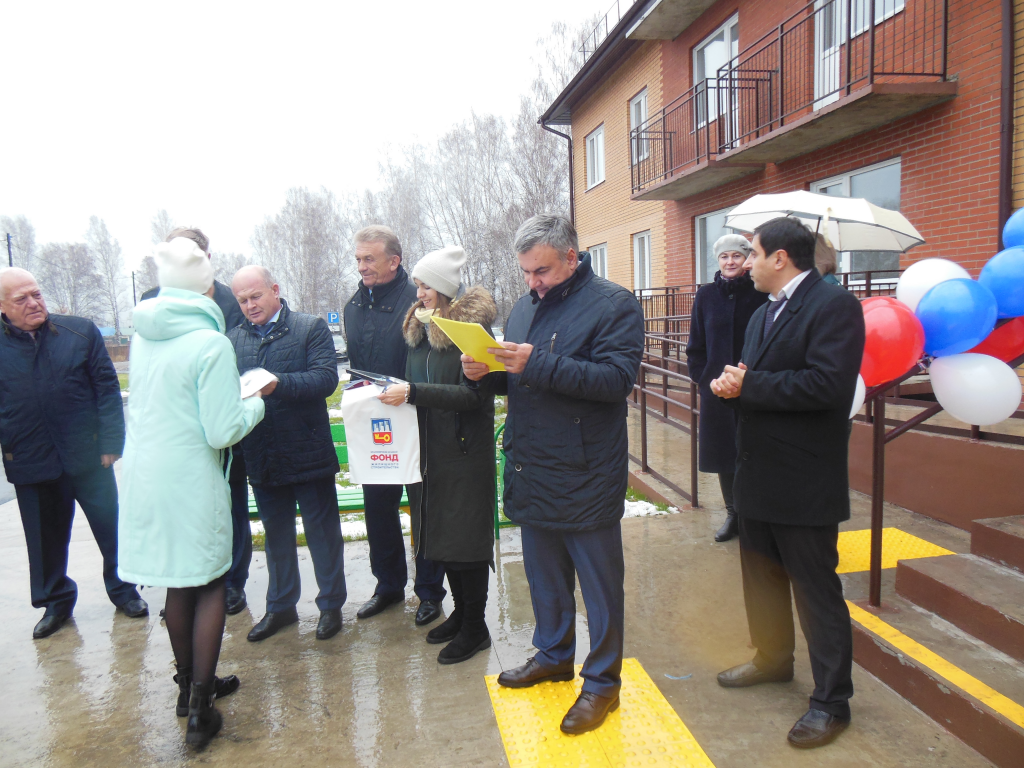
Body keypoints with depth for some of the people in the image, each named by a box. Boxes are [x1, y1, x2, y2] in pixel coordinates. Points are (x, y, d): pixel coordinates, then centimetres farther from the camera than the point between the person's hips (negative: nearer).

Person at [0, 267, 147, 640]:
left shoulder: (81, 331, -1)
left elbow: (107, 387, -2)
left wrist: (111, 441, -7)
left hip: (87, 455, -1)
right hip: (30, 464, 1)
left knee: (111, 527, 9)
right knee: (46, 538, 14)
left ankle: (122, 588, 29)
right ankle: (55, 601, 34)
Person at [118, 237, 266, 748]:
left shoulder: (142, 335, 4)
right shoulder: (210, 343, -17)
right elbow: (223, 432, -19)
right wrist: (254, 404, 0)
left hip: (145, 475, 7)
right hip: (191, 482, -6)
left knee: (178, 583, 19)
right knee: (210, 585, 9)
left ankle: (189, 685, 35)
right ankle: (199, 709, 11)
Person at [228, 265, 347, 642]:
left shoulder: (311, 327, -4)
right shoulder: (234, 337, 8)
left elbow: (326, 378, -16)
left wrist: (279, 384, -29)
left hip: (307, 452, -4)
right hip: (261, 456, 4)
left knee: (322, 531, 8)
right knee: (276, 534, 18)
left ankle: (331, 604, 24)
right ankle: (280, 605, 34)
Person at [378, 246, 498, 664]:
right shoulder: (418, 329, 11)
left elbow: (472, 395, -21)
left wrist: (412, 392, -25)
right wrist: (388, 390, 2)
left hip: (466, 453, -7)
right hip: (429, 452, 8)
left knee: (466, 537, 2)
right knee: (442, 533, 15)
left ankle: (475, 626, 17)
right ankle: (460, 613, 32)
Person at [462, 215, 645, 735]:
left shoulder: (613, 304, -9)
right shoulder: (525, 307, 13)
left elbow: (618, 378, -22)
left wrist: (538, 365, -27)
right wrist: (485, 372, -4)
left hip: (585, 476, -7)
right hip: (530, 472, 7)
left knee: (598, 583, 7)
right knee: (544, 574, 21)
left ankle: (602, 681, 23)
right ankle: (553, 654, 41)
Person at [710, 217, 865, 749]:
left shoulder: (834, 305, -15)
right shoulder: (763, 313, 15)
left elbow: (828, 385, -27)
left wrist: (748, 384, -21)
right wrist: (730, 384, -7)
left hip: (804, 484, -9)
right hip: (759, 476, 9)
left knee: (816, 591, 3)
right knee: (761, 576, 22)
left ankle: (831, 701, 19)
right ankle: (773, 660, 44)